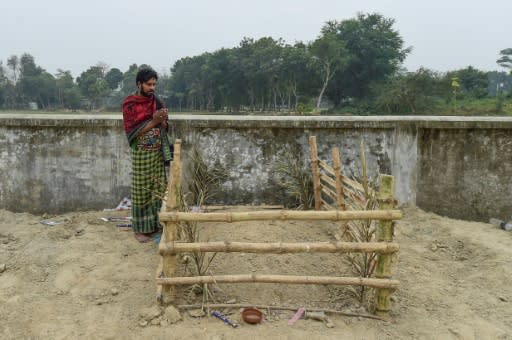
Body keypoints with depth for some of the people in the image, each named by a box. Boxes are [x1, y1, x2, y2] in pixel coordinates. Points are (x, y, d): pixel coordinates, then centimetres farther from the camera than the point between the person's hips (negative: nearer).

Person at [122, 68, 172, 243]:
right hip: (141, 154, -5)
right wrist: (153, 122, -23)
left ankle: (155, 223, 22)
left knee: (159, 188, 8)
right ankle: (140, 229, 13)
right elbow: (131, 132, -15)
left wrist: (163, 120, -14)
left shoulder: (156, 101, 6)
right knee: (141, 192, 2)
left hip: (158, 152, 5)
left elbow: (164, 128, 9)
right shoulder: (129, 104, -10)